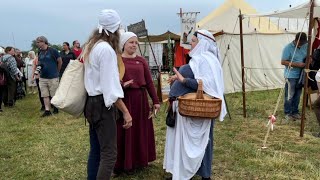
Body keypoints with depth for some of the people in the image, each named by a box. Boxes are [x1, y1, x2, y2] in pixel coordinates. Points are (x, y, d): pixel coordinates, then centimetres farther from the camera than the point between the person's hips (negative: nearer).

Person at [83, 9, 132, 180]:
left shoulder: (90, 46, 11)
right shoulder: (106, 49, -17)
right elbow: (110, 87, -22)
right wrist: (126, 112, -20)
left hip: (92, 102, 10)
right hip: (102, 104, -9)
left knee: (95, 149, 16)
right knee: (109, 153, -5)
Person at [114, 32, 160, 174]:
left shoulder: (141, 61, 9)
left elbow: (149, 82, 9)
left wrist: (155, 101, 7)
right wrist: (122, 85, -27)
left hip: (140, 99, 4)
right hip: (124, 99, -4)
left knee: (141, 130, 12)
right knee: (124, 132, 4)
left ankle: (138, 160, 28)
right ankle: (123, 163, 17)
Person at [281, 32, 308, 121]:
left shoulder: (305, 46, 4)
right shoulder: (288, 48, -14)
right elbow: (283, 62, -18)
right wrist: (298, 64, -22)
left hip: (301, 75, 6)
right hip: (291, 76, -6)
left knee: (297, 95, 14)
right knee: (289, 96, 2)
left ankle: (295, 112, 26)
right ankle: (287, 113, 15)